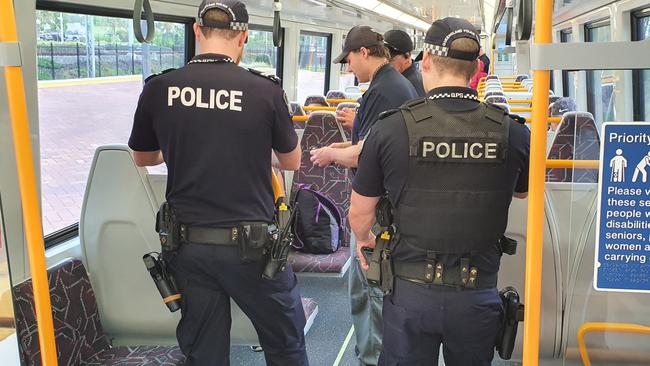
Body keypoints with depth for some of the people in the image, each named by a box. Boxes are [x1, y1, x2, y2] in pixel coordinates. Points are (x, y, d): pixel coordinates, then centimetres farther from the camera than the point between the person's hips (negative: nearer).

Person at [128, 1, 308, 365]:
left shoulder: (159, 89, -5)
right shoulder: (265, 90, -12)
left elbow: (143, 158, 13)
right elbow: (292, 162, 5)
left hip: (188, 244, 3)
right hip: (251, 243, -3)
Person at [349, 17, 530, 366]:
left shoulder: (391, 128, -13)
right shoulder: (512, 132, -8)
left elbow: (359, 212, -1)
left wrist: (363, 240, 21)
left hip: (410, 293, -1)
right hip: (478, 294, 2)